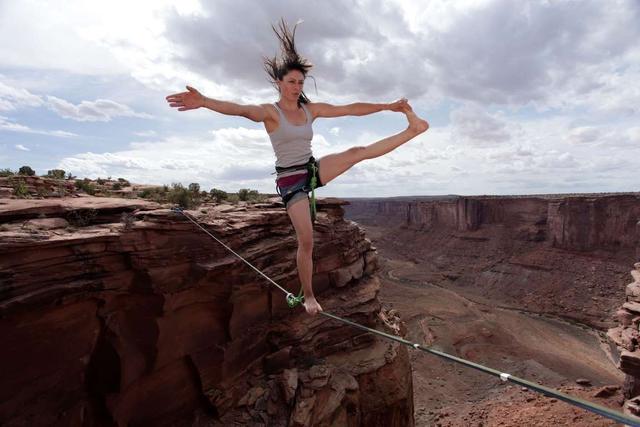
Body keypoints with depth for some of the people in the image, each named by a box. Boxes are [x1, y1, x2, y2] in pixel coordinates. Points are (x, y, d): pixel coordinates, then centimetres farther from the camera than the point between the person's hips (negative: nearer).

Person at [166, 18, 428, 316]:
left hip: (313, 171, 5)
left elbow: (351, 109, 4)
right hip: (290, 181, -4)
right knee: (306, 242, -5)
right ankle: (309, 297, 12)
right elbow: (242, 110, -32)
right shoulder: (270, 112, -11)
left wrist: (388, 106, 5)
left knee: (356, 153, -10)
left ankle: (411, 130, 3)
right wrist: (204, 102, -51)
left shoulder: (312, 109, 4)